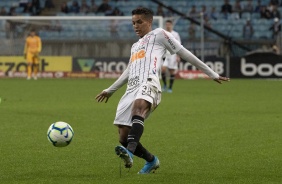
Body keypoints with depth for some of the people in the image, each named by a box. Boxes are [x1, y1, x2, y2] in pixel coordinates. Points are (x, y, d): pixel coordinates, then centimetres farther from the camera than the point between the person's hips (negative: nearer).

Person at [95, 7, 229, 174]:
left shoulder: (159, 35, 16)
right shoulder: (135, 46, 35)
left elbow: (185, 54, 15)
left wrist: (212, 74, 13)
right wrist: (110, 90, 56)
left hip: (149, 84, -8)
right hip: (131, 89, 8)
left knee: (139, 106, -42)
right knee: (124, 137, -4)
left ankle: (130, 153, -63)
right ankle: (151, 161, 20)